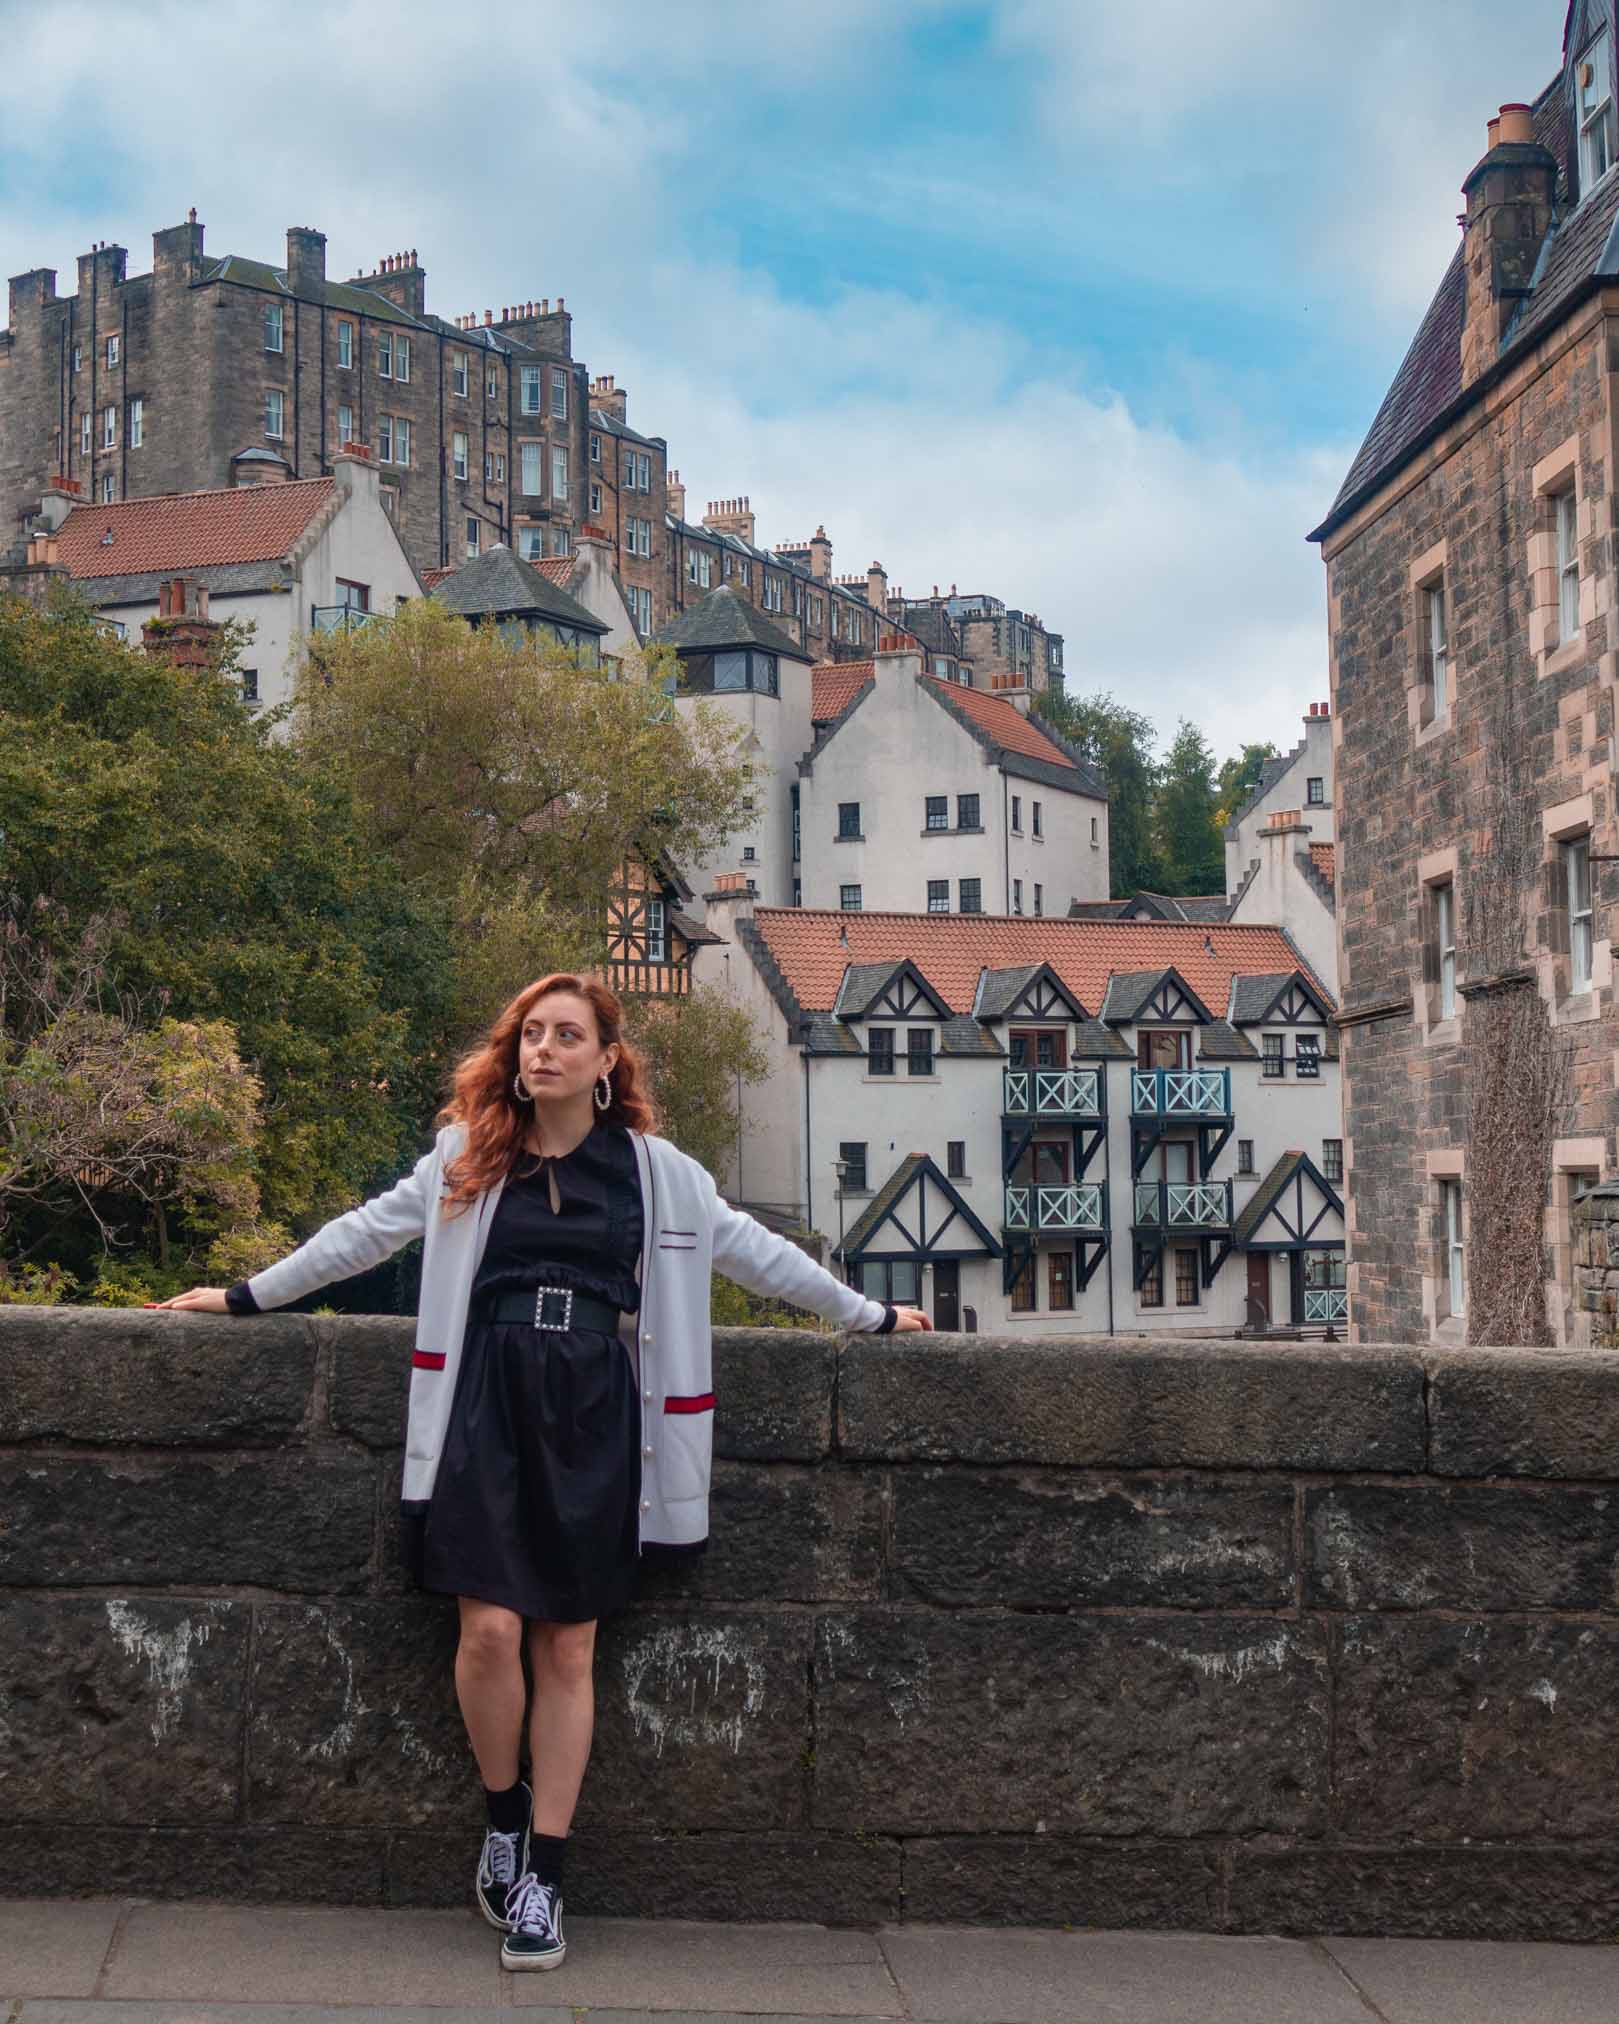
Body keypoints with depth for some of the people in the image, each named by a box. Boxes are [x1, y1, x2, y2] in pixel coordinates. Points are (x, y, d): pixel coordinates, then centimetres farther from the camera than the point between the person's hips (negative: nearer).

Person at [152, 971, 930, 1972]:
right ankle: (505, 1816, 16)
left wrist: (871, 1315, 18)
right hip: (490, 1402, 0)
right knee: (490, 1631, -11)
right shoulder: (468, 1156, 8)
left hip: (594, 1411, 0)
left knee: (569, 1650, 1)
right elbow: (368, 1231, 15)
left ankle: (543, 1880, 9)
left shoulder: (657, 1170, 7)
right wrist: (248, 1294, 16)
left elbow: (754, 1250, 14)